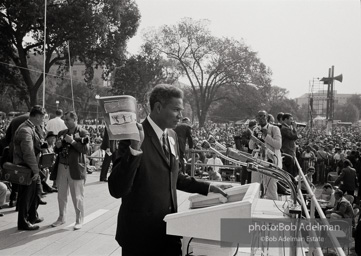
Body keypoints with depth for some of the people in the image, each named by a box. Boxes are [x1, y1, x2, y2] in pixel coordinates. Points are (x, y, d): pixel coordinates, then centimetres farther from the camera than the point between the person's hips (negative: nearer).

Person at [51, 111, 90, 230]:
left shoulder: (83, 133, -5)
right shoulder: (61, 133, 12)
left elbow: (85, 149, -16)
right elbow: (56, 151, 17)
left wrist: (72, 141, -20)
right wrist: (57, 146, -4)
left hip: (75, 168, -6)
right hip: (62, 167, 6)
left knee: (77, 197, 2)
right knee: (61, 195, 14)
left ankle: (79, 220, 15)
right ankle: (61, 218, 30)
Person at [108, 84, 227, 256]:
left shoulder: (171, 135, 7)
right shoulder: (136, 136, -17)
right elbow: (117, 190, -25)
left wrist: (206, 187, 11)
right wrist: (134, 149, -34)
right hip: (141, 233, -7)